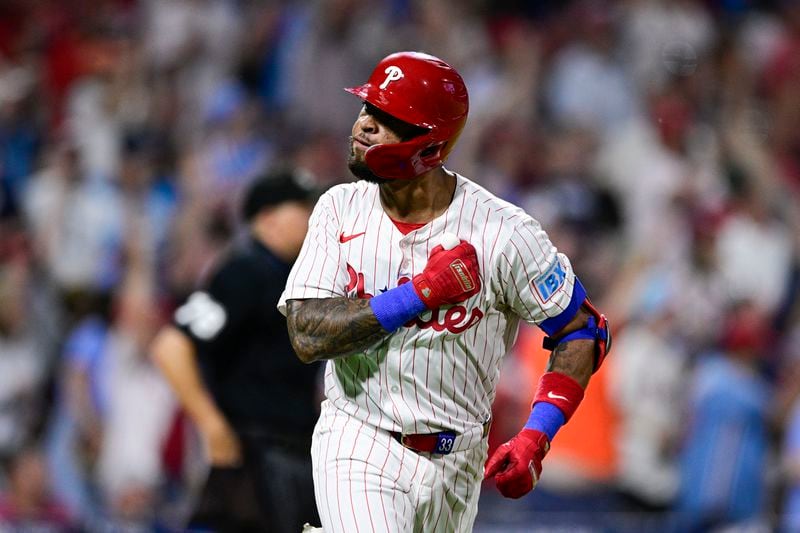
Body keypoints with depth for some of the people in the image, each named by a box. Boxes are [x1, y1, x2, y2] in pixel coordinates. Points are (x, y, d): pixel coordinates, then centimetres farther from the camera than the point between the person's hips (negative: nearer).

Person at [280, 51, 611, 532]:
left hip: (455, 463, 1)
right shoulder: (341, 210, -3)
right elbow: (307, 334, -14)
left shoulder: (503, 232, -10)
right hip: (358, 448, -1)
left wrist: (535, 439, -13)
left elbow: (583, 331, -1)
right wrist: (421, 293, -21)